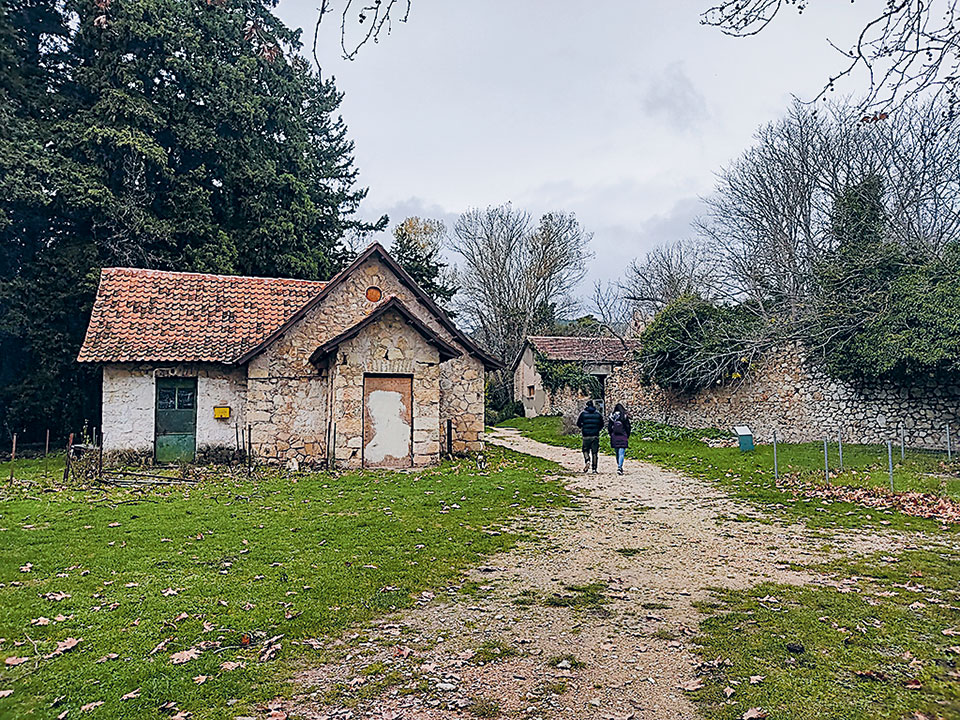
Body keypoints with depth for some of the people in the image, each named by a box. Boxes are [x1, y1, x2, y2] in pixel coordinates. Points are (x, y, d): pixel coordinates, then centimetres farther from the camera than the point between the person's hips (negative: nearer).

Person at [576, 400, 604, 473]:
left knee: (585, 450, 15)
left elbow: (578, 423, -1)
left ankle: (587, 461, -13)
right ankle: (594, 468, 6)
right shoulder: (598, 414, 4)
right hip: (595, 436, 1)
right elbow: (602, 425, 7)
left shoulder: (583, 414, -1)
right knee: (594, 453, 7)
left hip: (586, 436, -1)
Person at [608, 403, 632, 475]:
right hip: (623, 437, -2)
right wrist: (628, 436, 10)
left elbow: (609, 427, 3)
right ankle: (619, 467, -21)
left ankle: (619, 467, 27)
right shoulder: (625, 417, -4)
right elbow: (628, 427, -1)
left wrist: (611, 435, 15)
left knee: (617, 453, 17)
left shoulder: (612, 417, 0)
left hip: (614, 437, 3)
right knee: (621, 453, -6)